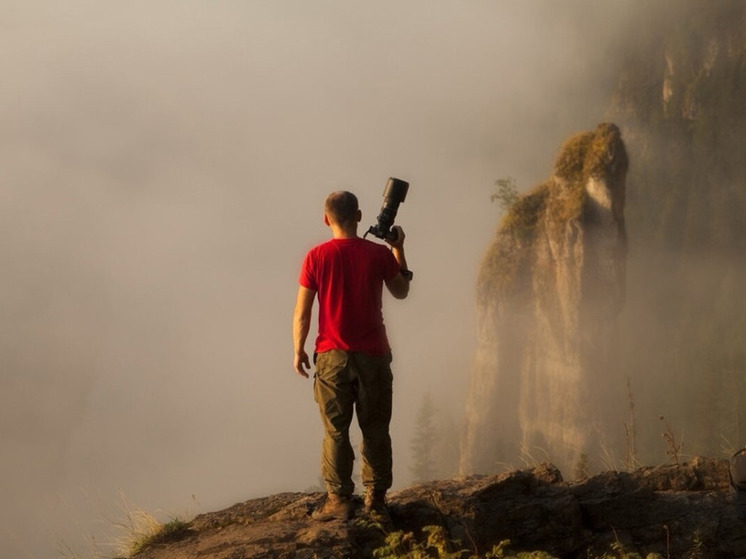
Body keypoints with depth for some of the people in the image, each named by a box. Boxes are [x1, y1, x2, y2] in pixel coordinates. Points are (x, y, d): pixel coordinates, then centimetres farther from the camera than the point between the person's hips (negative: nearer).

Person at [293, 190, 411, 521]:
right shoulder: (379, 254, -4)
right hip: (373, 355, 1)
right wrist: (398, 249, 21)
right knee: (375, 430, 10)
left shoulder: (317, 257, -7)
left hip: (332, 356, -1)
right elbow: (401, 292, 14)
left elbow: (302, 311, -4)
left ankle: (339, 500, 1)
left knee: (336, 431, 3)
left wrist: (298, 350, 8)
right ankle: (375, 497, 14)